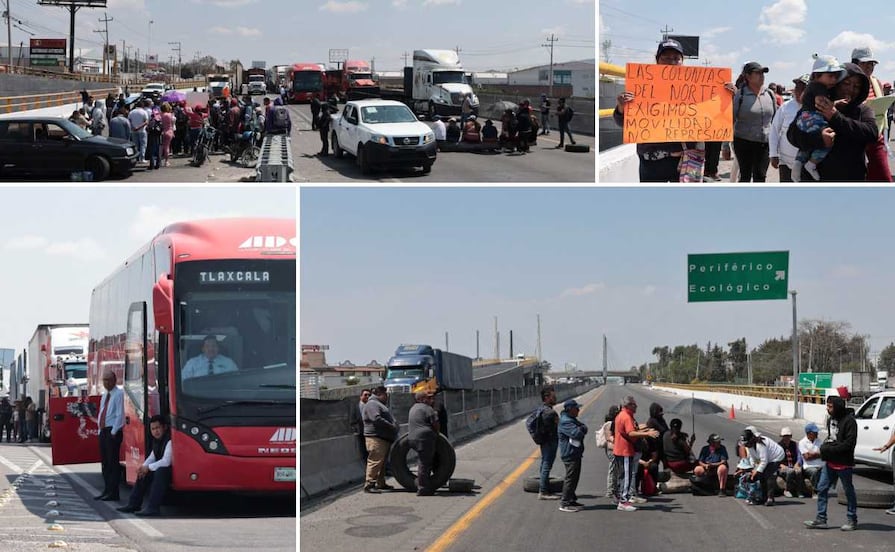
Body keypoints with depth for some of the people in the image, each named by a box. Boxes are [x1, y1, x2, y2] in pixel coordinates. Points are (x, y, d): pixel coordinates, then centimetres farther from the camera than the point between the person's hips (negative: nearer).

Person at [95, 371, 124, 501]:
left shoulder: (118, 394, -9)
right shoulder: (105, 395, 18)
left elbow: (120, 415, -14)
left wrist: (113, 432, -16)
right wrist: (100, 429, 13)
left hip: (113, 432, -9)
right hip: (103, 431, 9)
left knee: (113, 462, -7)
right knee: (105, 462, 11)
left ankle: (113, 493, -5)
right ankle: (107, 490, 17)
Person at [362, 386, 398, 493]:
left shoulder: (380, 404, 26)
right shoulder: (372, 404, -8)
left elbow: (386, 419, 32)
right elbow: (376, 419, -21)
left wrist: (394, 425, 13)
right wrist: (391, 426, -17)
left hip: (384, 438, 11)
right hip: (376, 438, -11)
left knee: (382, 461, 14)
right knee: (375, 460, -14)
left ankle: (380, 483, 21)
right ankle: (369, 484, -16)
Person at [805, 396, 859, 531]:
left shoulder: (849, 421, -16)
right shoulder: (830, 420, 10)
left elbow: (849, 443, -21)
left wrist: (830, 449, -20)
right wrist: (825, 446, -2)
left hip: (844, 464, -8)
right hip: (830, 462, 8)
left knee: (848, 491, 5)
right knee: (822, 489, 5)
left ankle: (852, 520, 15)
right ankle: (821, 519, 10)